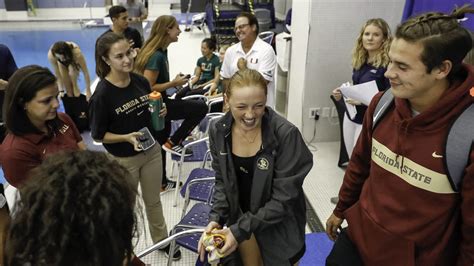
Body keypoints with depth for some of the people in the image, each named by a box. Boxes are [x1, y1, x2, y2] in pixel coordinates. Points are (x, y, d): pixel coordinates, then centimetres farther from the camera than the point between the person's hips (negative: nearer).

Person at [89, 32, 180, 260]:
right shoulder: (102, 94, -21)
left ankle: (162, 240, 45)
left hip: (152, 151, 4)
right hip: (123, 160, -4)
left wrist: (160, 112, -11)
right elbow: (98, 135, -13)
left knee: (153, 201, 22)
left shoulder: (140, 81, -6)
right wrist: (127, 138, -27)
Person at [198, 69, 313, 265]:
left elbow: (283, 199, -23)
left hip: (278, 222, -3)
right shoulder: (218, 131, -14)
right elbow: (222, 181, -2)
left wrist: (240, 229, -25)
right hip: (240, 215, 3)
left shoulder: (286, 134, -27)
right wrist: (215, 218, -16)